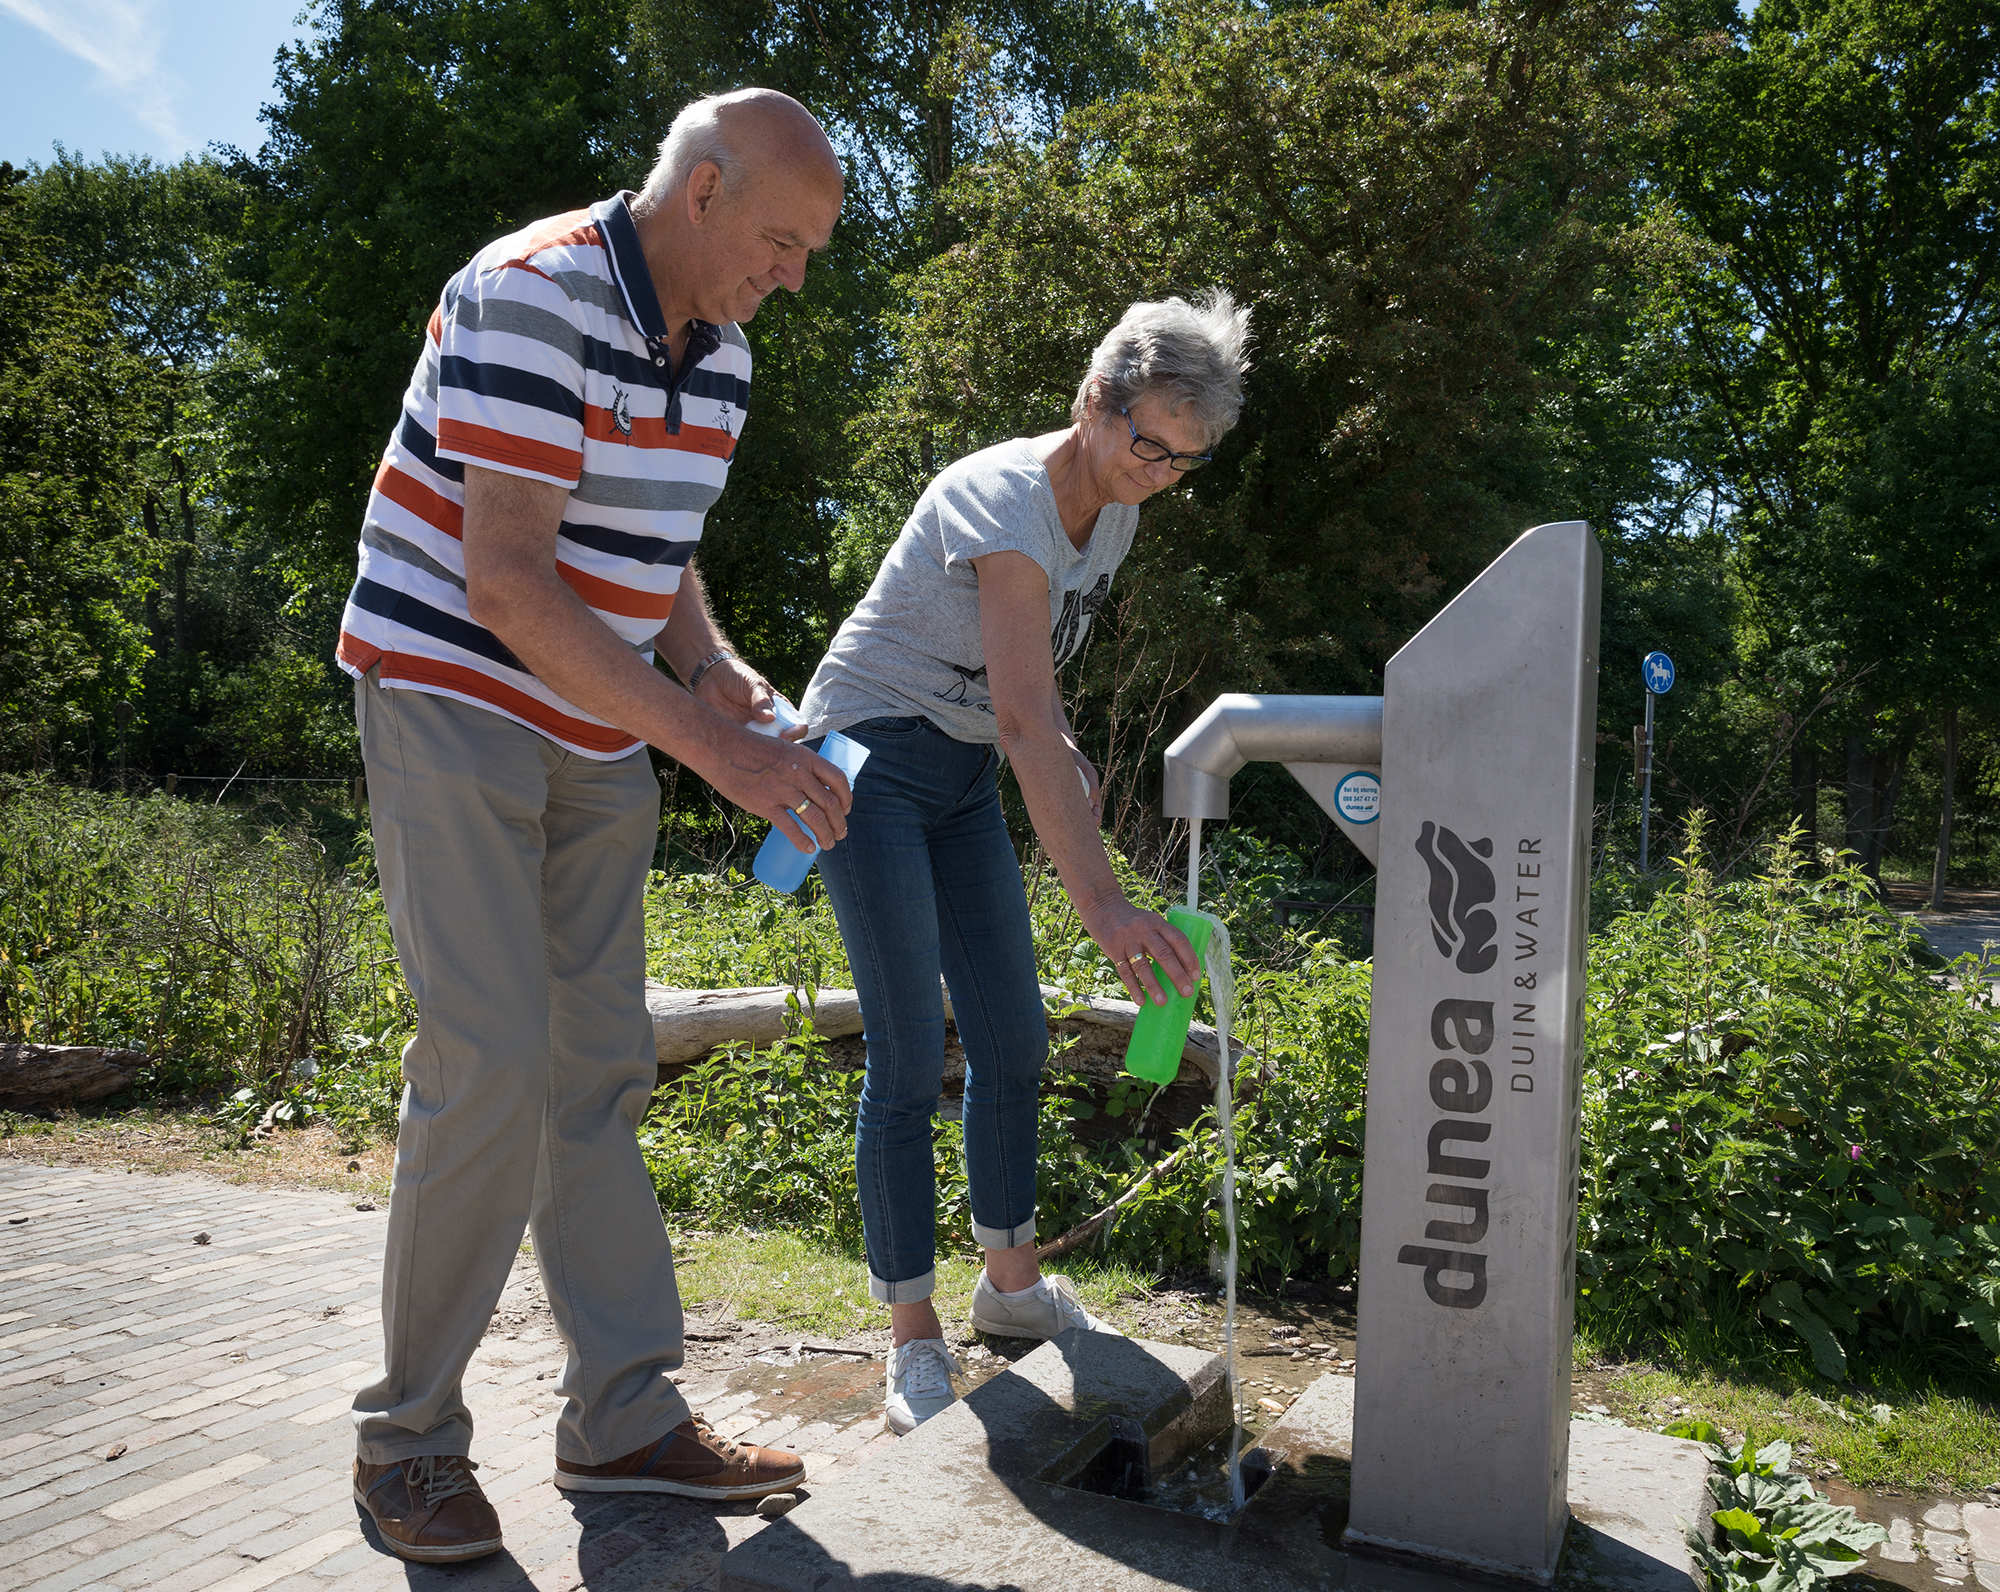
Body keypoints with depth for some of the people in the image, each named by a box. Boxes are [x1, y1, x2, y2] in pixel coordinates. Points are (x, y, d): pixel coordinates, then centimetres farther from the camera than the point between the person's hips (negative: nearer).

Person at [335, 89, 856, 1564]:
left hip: (599, 738, 8)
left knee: (603, 1065, 6)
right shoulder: (531, 297, -18)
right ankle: (409, 1435, 7)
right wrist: (711, 746, -28)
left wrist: (723, 672, -2)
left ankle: (626, 1415, 16)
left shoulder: (720, 350, 7)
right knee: (490, 1066, -12)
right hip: (452, 703, -7)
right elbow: (506, 579, -25)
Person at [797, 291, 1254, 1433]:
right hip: (873, 759, -8)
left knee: (1015, 1041, 9)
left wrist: (1068, 758, -2)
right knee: (911, 1060, -11)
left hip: (965, 777, 8)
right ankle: (915, 1340, 2)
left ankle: (1011, 1281, 27)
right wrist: (1103, 901, -44)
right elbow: (1024, 715, -36)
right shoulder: (1007, 499, -25)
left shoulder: (1113, 508, 3)